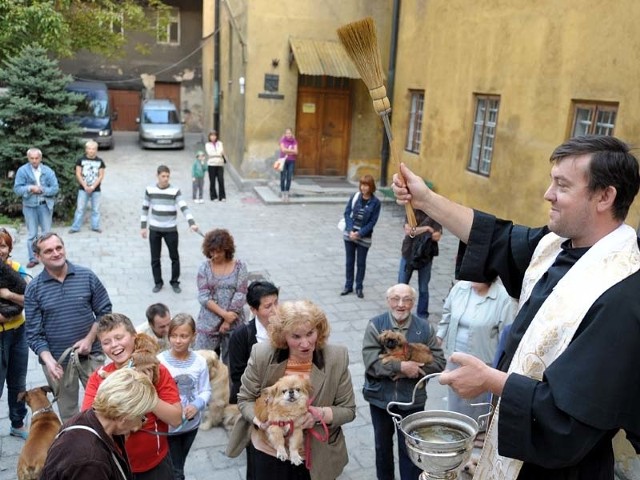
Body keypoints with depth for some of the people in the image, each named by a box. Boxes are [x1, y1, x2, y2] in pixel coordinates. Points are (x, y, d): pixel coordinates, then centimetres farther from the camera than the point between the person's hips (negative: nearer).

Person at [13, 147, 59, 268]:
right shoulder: (22, 170, -4)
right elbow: (17, 189, -7)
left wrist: (42, 190, -18)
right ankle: (33, 258, 15)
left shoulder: (48, 171, -2)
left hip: (45, 205, 1)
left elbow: (55, 188, -6)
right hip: (29, 206, 0)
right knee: (32, 234, 6)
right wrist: (30, 188, -22)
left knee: (46, 233, 10)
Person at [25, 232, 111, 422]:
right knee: (68, 411, 15)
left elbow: (104, 311, 2)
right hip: (57, 360, 0)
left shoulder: (87, 276, -4)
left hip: (91, 355, 0)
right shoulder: (34, 289, -5)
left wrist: (90, 339, -10)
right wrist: (48, 361, -18)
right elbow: (34, 333, -4)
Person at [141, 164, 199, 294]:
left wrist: (192, 223, -30)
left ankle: (175, 282, 22)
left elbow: (184, 208, -17)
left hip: (171, 230, -2)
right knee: (155, 258, 8)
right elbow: (145, 208, 7)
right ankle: (158, 282, 23)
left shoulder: (175, 191, -9)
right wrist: (143, 226, 5)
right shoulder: (150, 190, -2)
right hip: (154, 229, 2)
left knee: (174, 257, 6)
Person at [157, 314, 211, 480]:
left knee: (179, 466, 25)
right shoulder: (160, 361, -17)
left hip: (191, 423, 3)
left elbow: (206, 391, -5)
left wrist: (196, 405, -22)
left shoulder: (200, 362, -10)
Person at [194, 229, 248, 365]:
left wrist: (228, 321, -9)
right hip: (208, 324, 0)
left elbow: (240, 296, -5)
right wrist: (224, 314, -15)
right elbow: (203, 296, -6)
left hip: (234, 323, 0)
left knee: (231, 363, 6)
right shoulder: (204, 267, 1)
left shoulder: (240, 266, 0)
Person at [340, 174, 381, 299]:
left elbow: (372, 222, -9)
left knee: (361, 263, 9)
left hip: (364, 237, -2)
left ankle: (359, 287, 22)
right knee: (349, 261, 12)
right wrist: (351, 230, -14)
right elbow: (347, 213, -3)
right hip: (349, 234, 2)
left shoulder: (375, 202, -8)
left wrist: (359, 234, -16)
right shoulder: (355, 196, -3)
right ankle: (348, 286, 24)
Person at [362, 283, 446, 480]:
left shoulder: (424, 327, -6)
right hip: (380, 398, 1)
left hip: (412, 400, -1)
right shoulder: (375, 325, -11)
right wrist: (401, 366, -29)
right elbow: (371, 362, -20)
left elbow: (439, 362, -10)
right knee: (382, 445, 23)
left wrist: (410, 371, -22)